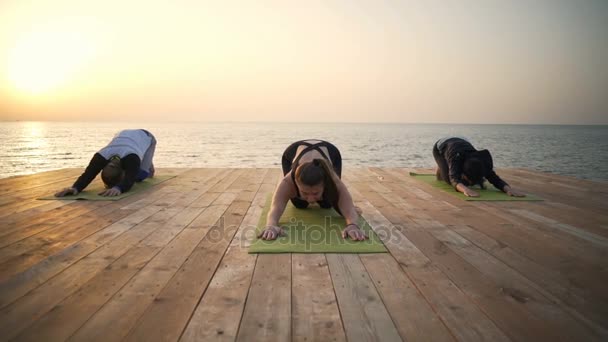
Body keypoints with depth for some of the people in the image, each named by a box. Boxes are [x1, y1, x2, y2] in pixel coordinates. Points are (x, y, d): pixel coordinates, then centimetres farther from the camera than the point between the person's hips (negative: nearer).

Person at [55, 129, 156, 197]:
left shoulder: (131, 158, -50)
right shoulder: (102, 156, -38)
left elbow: (129, 180, -62)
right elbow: (87, 175, -49)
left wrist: (118, 188, -85)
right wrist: (75, 187, -70)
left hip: (145, 138, -4)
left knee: (139, 176, -16)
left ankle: (148, 164, 20)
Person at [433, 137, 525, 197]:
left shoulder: (482, 164, -37)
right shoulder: (456, 158, -49)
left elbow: (495, 179, -38)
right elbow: (453, 180, -63)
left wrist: (509, 189, -59)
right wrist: (465, 189, -84)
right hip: (441, 146, -3)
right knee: (449, 179, -25)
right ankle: (441, 168, 12)